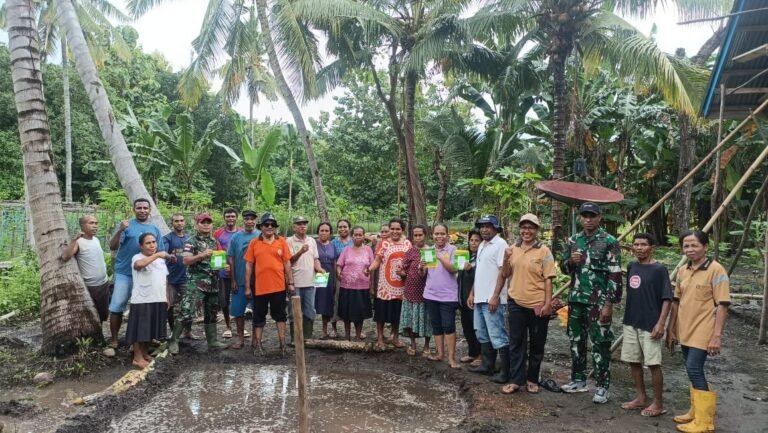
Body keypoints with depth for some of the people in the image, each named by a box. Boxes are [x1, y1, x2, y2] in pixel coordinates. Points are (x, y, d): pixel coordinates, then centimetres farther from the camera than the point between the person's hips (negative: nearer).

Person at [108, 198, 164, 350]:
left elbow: (160, 252, 15)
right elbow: (112, 247, -11)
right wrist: (120, 230, -26)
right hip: (125, 273, -3)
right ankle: (113, 339, 8)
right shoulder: (127, 225, -3)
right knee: (117, 306, -3)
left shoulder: (154, 229, 10)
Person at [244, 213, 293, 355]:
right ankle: (258, 344, 22)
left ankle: (282, 343, 19)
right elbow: (249, 265, 1)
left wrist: (291, 283, 1)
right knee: (259, 316, 11)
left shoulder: (281, 242, 1)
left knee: (280, 315, 10)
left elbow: (287, 264, 4)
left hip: (278, 286, 0)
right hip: (260, 286, 0)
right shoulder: (254, 243, 0)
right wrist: (247, 287, -1)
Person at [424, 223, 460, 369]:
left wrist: (440, 257, -26)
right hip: (431, 294, 5)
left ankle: (451, 358, 3)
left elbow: (454, 269, -16)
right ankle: (440, 353, 22)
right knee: (436, 326, 12)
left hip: (448, 295, -4)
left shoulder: (452, 249, -4)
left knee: (449, 326, -3)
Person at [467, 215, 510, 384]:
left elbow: (503, 272, -16)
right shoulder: (481, 245, 16)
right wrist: (472, 293, 17)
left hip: (492, 299, -9)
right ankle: (487, 366, 25)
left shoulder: (500, 244, -11)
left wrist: (495, 296, -21)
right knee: (483, 334, 15)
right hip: (480, 298, 9)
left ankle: (506, 371, 2)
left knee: (497, 336, -6)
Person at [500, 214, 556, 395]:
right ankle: (516, 380, 16)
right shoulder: (513, 249, 5)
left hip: (537, 305, -3)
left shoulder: (544, 251, -6)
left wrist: (547, 303, -12)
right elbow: (505, 274, 9)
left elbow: (548, 279, -7)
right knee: (516, 343, 8)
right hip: (516, 303, 3)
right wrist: (506, 259, -9)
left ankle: (532, 379, 24)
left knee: (536, 344, 10)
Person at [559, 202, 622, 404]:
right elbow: (563, 267, 17)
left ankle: (602, 386, 9)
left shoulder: (609, 242, -7)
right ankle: (578, 380, 26)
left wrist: (609, 303, -15)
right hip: (576, 299, 6)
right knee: (576, 341, 13)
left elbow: (615, 275, -10)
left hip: (598, 301, -6)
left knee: (600, 344, -1)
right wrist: (570, 261, -7)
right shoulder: (573, 240, 9)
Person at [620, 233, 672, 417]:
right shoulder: (631, 266, 7)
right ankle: (641, 398, 26)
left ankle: (657, 403, 15)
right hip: (631, 322, 6)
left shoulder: (659, 269, -10)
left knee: (653, 364, 1)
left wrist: (661, 323, -19)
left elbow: (666, 298, -12)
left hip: (650, 324, -6)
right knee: (633, 361, 12)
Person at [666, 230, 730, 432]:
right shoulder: (683, 271, 7)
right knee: (693, 371, 14)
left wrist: (717, 335, -17)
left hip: (702, 332, -6)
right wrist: (671, 329, 13)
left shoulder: (716, 269, -11)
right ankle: (695, 412, 27)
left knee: (694, 370, -9)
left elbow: (722, 305, -14)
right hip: (685, 331, 6)